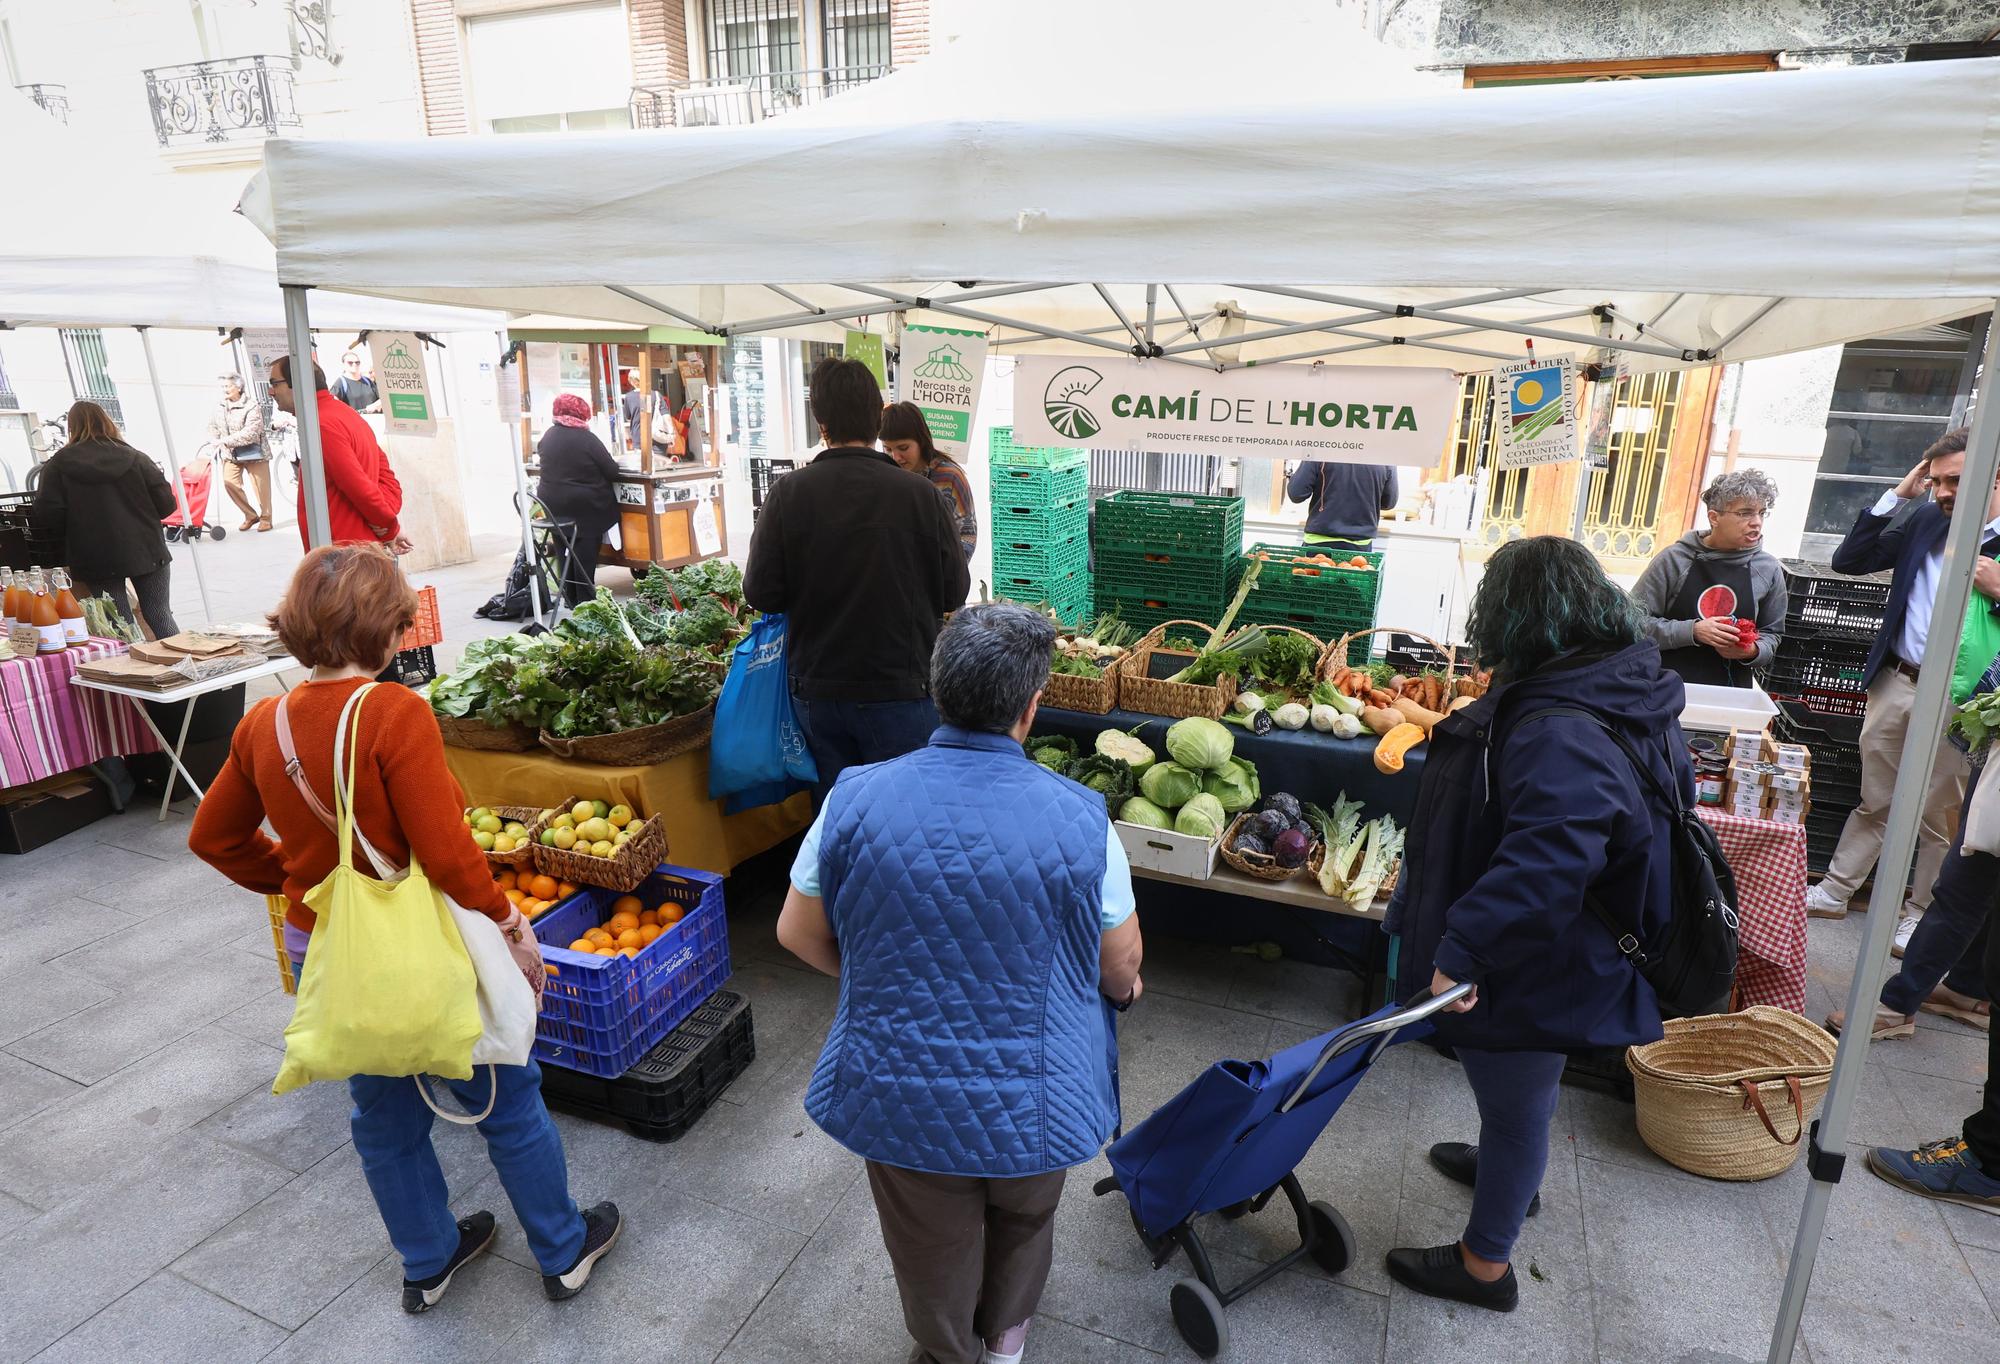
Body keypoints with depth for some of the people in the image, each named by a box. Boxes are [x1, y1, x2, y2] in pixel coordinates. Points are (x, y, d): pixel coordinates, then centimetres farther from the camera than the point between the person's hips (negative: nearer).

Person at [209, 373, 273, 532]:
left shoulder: (252, 406, -16)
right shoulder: (221, 407, 4)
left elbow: (250, 432, -25)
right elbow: (212, 426, 18)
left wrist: (226, 440, -25)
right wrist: (214, 440, -2)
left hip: (253, 452, -5)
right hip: (230, 454, 5)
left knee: (261, 488, 1)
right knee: (229, 483, -6)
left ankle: (265, 518, 18)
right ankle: (250, 515, 9)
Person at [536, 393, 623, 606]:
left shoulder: (547, 436, 5)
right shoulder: (586, 438, -11)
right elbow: (612, 471, -10)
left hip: (552, 506, 5)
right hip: (585, 507, -5)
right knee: (585, 553, 0)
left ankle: (570, 597, 20)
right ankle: (585, 601, 0)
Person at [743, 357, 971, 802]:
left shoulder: (788, 493, -9)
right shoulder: (919, 494, -12)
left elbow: (760, 593, -6)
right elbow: (955, 593, -4)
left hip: (816, 689, 2)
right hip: (900, 691, -2)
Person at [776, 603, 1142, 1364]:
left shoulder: (856, 799, -16)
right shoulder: (1078, 818, -20)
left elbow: (798, 933, -3)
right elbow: (1121, 961, -6)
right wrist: (1122, 990, 18)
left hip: (900, 1092, 1)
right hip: (1031, 1098, 0)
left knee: (934, 1250, 27)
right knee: (1022, 1220, 31)